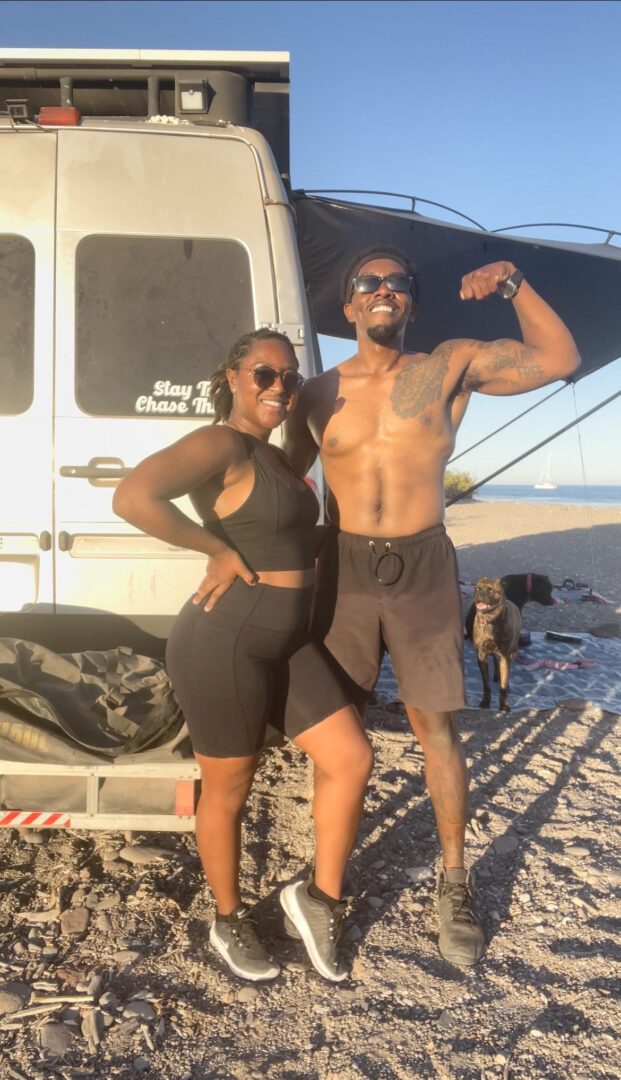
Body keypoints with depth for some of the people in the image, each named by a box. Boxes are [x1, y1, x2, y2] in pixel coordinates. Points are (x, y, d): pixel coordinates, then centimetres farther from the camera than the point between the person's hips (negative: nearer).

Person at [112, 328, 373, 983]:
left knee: (351, 761, 6)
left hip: (287, 643, 9)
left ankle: (318, 900, 25)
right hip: (226, 644, -9)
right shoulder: (221, 444, -15)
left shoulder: (274, 456, 15)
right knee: (227, 793, 10)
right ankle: (229, 922, 33)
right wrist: (219, 551, -23)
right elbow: (132, 497, -32)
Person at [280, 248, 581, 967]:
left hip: (422, 569, -1)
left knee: (435, 728, 6)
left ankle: (454, 882, 23)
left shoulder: (451, 368, 3)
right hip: (345, 571, 2)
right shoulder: (320, 395, 6)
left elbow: (558, 359, 0)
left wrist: (515, 285, -10)